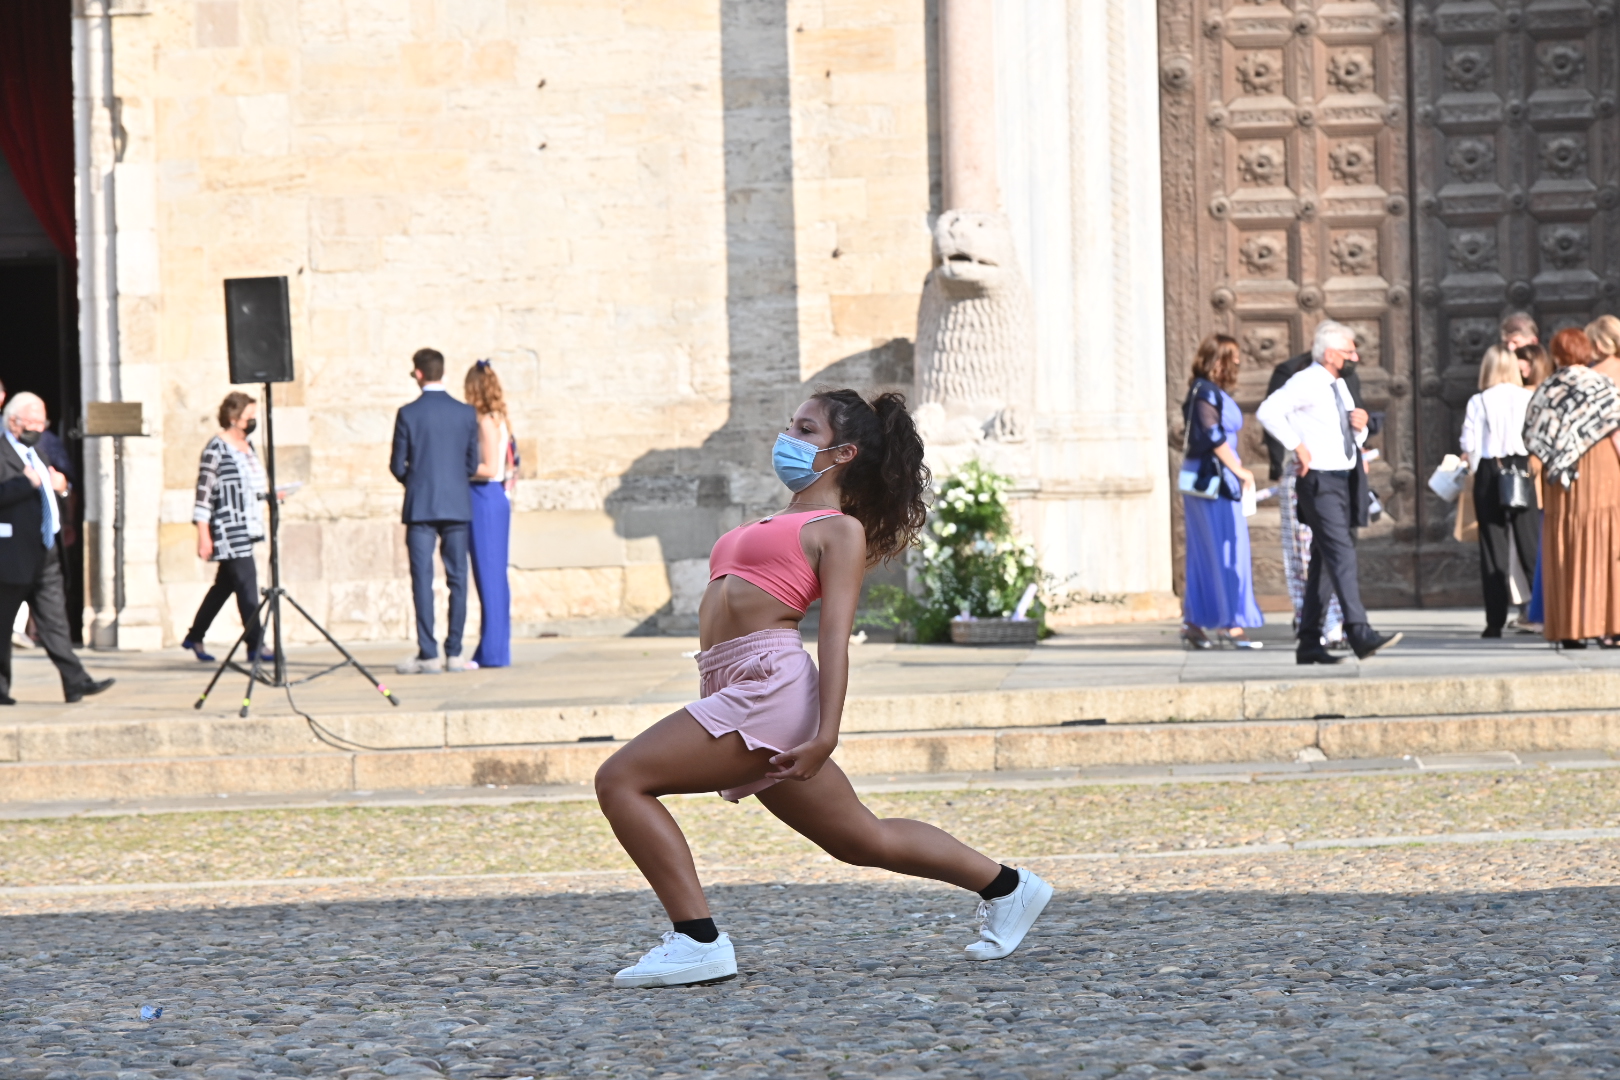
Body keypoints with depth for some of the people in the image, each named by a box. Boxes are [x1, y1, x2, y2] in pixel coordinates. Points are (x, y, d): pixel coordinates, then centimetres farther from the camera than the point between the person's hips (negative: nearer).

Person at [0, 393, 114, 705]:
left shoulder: (35, 453, 20)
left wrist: (59, 489, 10)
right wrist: (26, 483, -25)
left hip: (44, 555, 8)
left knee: (54, 620, 3)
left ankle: (75, 682, -2)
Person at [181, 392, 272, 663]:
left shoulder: (247, 446, 13)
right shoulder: (216, 448, -12)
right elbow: (204, 491, -15)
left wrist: (267, 492, 7)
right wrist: (203, 534, -18)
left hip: (246, 526, 9)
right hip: (227, 529, -9)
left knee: (225, 584, 14)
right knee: (246, 582, -11)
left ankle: (194, 638, 26)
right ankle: (255, 645, -9)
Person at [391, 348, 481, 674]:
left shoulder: (408, 414, -7)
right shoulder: (466, 414, 2)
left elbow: (397, 465, -2)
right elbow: (472, 465, 6)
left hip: (420, 506, -2)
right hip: (457, 504, 2)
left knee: (422, 580, -1)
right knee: (458, 579, 6)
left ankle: (428, 655, -4)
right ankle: (454, 653, 6)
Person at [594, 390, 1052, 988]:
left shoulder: (840, 529, 1)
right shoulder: (771, 526, 26)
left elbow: (836, 633, -10)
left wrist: (825, 735, -21)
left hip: (771, 685, -9)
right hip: (735, 692, 9)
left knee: (620, 780, -16)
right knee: (863, 839, 14)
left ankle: (697, 940, -15)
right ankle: (1006, 887, 26)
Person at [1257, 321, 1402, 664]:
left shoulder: (1340, 386, 17)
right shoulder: (1305, 384, -10)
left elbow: (1355, 438, 28)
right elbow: (1268, 412, -25)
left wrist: (1360, 426, 5)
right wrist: (1298, 447, -23)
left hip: (1345, 479, 9)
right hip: (1320, 481, -9)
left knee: (1323, 561, 8)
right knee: (1342, 555, -16)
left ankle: (1310, 645, 11)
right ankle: (1360, 634, -24)